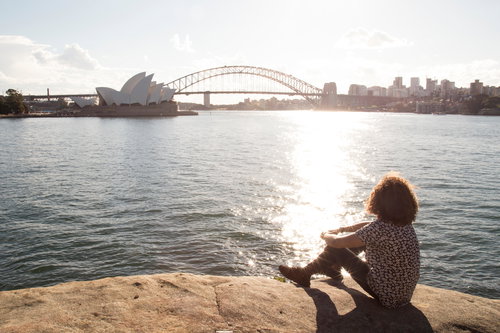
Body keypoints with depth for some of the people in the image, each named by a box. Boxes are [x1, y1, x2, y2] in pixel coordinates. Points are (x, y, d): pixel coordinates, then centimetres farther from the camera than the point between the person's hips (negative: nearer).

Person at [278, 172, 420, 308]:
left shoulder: (379, 229, -27)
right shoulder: (406, 224, -3)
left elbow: (337, 243, -16)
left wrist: (326, 236, 6)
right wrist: (340, 229, 19)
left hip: (387, 297, -7)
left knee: (336, 248, 0)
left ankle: (306, 273, 21)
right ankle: (332, 267, 38)